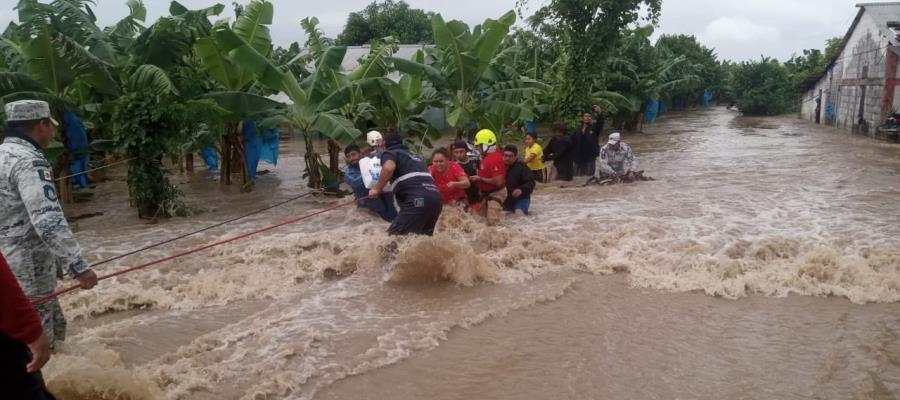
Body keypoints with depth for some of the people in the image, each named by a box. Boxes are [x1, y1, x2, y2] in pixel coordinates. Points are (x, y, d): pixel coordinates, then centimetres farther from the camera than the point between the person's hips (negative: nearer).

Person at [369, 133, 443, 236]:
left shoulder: (390, 153, 13)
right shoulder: (414, 156, 36)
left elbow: (389, 167, -12)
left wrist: (377, 188, -2)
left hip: (418, 199, -8)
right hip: (435, 197, 8)